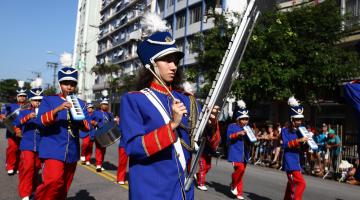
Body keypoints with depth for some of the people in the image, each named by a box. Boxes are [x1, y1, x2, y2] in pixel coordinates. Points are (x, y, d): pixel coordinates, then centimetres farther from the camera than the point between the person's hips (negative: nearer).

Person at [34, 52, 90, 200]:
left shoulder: (81, 104, 10)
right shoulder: (49, 100, 3)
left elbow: (87, 127, 1)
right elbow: (41, 121, -12)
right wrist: (57, 109, -27)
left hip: (72, 152, 4)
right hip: (53, 150, -4)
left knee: (64, 188, 13)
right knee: (54, 181, -24)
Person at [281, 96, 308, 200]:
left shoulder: (299, 131, 13)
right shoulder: (285, 131, -7)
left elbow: (302, 146, 17)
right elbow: (285, 145, -20)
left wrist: (305, 141, -2)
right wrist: (298, 140, -27)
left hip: (297, 161, 8)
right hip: (290, 162, -8)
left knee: (292, 184, 17)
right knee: (301, 183, -17)